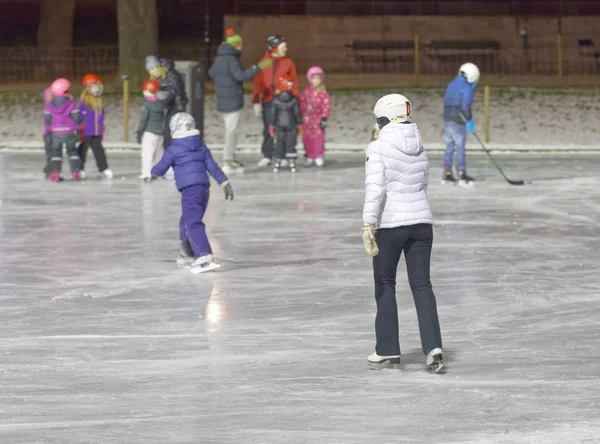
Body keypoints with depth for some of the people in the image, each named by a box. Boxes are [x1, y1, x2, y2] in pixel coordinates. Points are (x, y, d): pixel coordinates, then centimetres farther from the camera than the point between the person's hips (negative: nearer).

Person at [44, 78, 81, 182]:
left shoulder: (50, 105, 1)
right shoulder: (70, 103, -4)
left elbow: (47, 118, -1)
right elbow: (76, 117, -4)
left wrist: (48, 132, 4)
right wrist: (77, 130, 5)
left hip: (56, 132, 1)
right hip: (69, 132, -1)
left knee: (55, 152, 7)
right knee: (72, 150, 15)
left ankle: (55, 173, -7)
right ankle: (75, 171, 9)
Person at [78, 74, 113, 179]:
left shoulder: (98, 101, 11)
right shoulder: (84, 101, -10)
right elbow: (79, 115, -10)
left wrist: (101, 129, 19)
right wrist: (81, 130, -12)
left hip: (97, 132, 6)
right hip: (86, 132, -6)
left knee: (99, 150, 5)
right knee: (83, 150, 3)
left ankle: (104, 168, 6)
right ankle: (80, 170, 11)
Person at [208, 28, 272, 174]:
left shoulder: (219, 58, 11)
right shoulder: (231, 59, -18)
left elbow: (212, 73, 26)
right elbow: (241, 75, -30)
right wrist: (258, 67, -31)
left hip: (222, 101, 9)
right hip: (233, 101, -9)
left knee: (229, 130, 19)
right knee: (232, 131, -6)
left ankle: (231, 158, 26)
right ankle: (227, 162, -7)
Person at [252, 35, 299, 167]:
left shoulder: (288, 63, 2)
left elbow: (294, 83, 4)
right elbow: (257, 82, 4)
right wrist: (256, 102, 0)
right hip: (267, 102, 1)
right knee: (268, 129, 4)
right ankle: (267, 156, 13)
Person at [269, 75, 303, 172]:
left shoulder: (276, 100, -7)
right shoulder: (294, 100, -7)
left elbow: (272, 113, -4)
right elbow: (298, 113, -3)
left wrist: (271, 126, 3)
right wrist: (299, 125, 7)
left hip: (279, 126, 0)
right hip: (291, 125, 0)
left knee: (279, 143, 7)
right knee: (290, 144, 5)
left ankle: (277, 162, 7)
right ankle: (292, 162, 4)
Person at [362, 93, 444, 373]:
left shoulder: (378, 148, -11)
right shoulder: (418, 146, 8)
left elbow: (375, 189, -20)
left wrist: (368, 225, -22)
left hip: (390, 224, -5)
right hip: (421, 221, 5)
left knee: (385, 285, 10)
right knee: (421, 284, 6)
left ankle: (388, 351, 15)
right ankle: (433, 347, -8)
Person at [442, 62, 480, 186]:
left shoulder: (451, 84, 14)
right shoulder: (467, 88, -11)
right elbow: (465, 106, -17)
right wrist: (469, 121, -12)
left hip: (447, 119, 7)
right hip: (458, 121, -7)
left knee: (450, 147, 11)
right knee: (460, 147, -4)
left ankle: (447, 174, 11)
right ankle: (462, 175, -3)